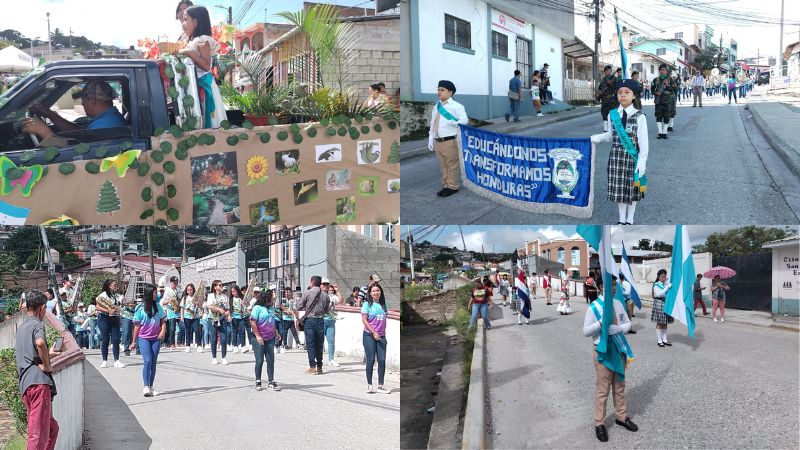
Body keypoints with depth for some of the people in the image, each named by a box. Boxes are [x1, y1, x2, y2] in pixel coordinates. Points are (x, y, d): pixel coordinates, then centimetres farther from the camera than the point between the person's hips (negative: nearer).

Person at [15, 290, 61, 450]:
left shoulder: (21, 327, 27)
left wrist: (47, 354, 48)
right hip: (39, 381, -9)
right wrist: (47, 365, -12)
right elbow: (40, 343, -26)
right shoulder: (37, 324, -2)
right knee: (39, 432, -12)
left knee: (52, 427, 20)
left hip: (25, 384, 9)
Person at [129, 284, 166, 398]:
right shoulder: (140, 308, -5)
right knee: (147, 361, -15)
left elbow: (163, 320, 11)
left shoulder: (157, 306, 6)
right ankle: (146, 387, -17)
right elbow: (137, 325, -1)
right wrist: (134, 342, 3)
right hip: (143, 338, -4)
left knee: (153, 362, 6)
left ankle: (151, 387, 11)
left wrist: (163, 331, -8)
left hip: (156, 338, 4)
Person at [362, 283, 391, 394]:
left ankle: (380, 385, 6)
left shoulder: (383, 305, 12)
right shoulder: (367, 304, -2)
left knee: (382, 360, 0)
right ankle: (369, 385, 6)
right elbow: (364, 320, -8)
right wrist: (374, 333, -13)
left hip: (381, 336, 4)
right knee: (371, 360, -2)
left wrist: (384, 332, 10)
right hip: (369, 335, -4)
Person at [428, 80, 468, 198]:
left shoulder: (456, 106, -6)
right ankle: (446, 186, 25)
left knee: (452, 165, 2)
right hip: (437, 141, 7)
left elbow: (464, 120, -16)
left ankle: (452, 187, 11)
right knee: (443, 165, 15)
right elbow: (432, 124, 15)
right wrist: (431, 140, 12)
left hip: (450, 141, -7)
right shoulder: (436, 107, 14)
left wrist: (451, 123, -27)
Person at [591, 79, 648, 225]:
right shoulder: (613, 114, 2)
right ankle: (621, 219, 24)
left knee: (632, 189, 8)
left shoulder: (639, 117, -10)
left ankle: (630, 220, 22)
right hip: (616, 157, 3)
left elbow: (643, 142, -11)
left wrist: (642, 162, -16)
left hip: (632, 158, -3)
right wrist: (594, 139, 5)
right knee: (618, 189, 9)